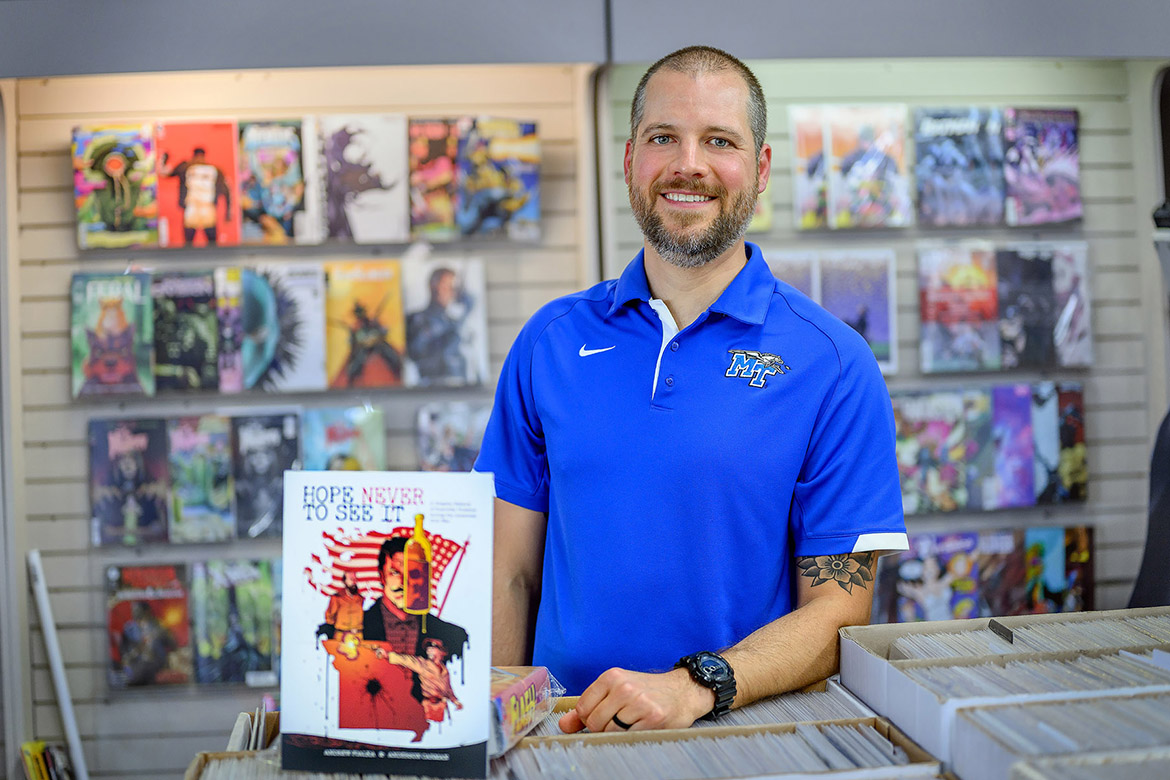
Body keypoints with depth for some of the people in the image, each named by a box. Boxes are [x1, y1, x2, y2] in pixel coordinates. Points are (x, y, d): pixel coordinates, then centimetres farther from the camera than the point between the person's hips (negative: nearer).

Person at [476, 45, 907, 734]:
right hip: (566, 730, 2)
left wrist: (695, 687, -19)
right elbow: (512, 574, 8)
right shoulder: (549, 343, 6)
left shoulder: (833, 363, -3)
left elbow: (839, 612, -5)